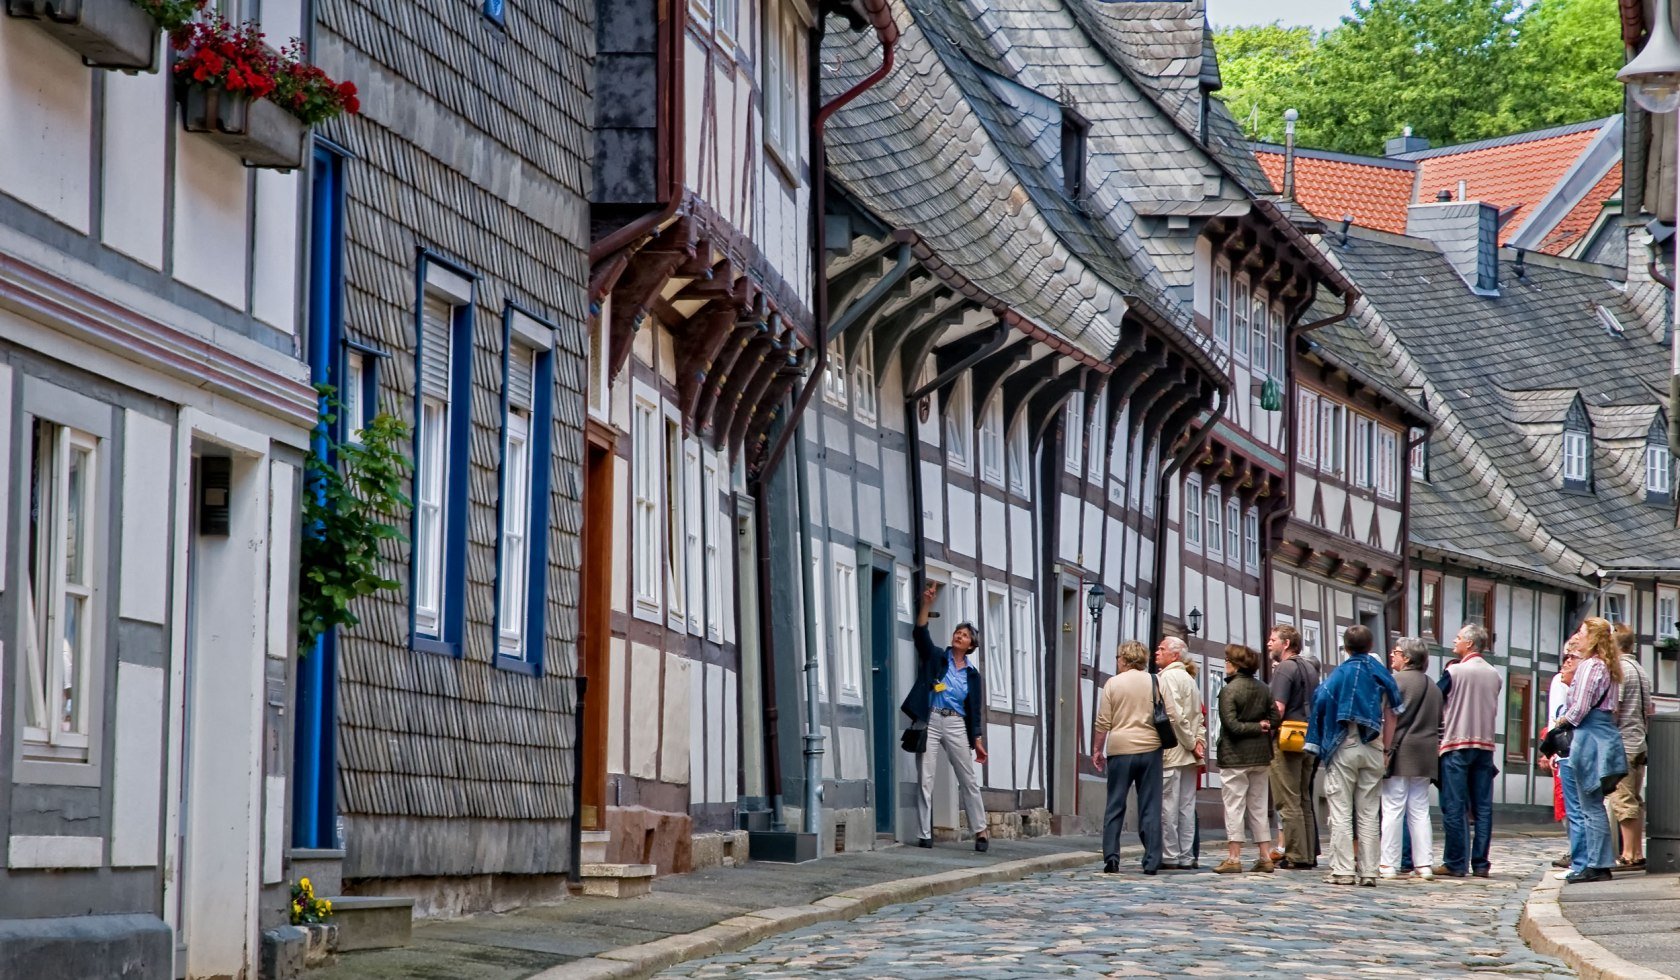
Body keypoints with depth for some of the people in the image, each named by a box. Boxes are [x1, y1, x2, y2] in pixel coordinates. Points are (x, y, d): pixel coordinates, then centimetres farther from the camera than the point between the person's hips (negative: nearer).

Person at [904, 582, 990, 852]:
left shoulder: (972, 675, 12)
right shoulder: (936, 657, 7)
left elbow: (975, 710, 13)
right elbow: (920, 633, -8)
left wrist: (978, 742, 8)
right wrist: (927, 604, -21)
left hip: (956, 725, 2)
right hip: (930, 720, -2)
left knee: (968, 780, 3)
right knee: (926, 780, -4)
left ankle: (980, 831, 9)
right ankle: (924, 835, -3)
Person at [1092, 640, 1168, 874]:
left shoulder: (1113, 683, 1)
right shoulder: (1155, 682, 4)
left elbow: (1103, 723, -1)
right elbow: (1171, 719, 0)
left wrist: (1097, 750, 8)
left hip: (1120, 750, -1)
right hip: (1150, 749, 1)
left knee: (1115, 807, 6)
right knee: (1150, 808, 4)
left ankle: (1111, 858, -3)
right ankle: (1152, 862, 1)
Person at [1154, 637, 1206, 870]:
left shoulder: (1167, 678, -10)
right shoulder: (1189, 679, 17)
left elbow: (1175, 715, -17)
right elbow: (1199, 716, 15)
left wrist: (1191, 743, -11)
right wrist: (1199, 740, 4)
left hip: (1171, 753, -8)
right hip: (1188, 754, 8)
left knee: (1168, 806, -5)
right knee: (1186, 806, 8)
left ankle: (1169, 855, -4)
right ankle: (1186, 855, 9)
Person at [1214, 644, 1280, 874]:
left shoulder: (1229, 690, -12)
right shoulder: (1263, 689, 7)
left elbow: (1231, 725, -17)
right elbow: (1275, 718, 4)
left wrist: (1256, 727, -7)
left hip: (1235, 757, -6)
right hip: (1261, 756, 6)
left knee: (1234, 806, -2)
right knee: (1259, 807, 11)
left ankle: (1234, 857, -3)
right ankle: (1265, 857, 11)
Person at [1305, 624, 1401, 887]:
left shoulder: (1340, 674, -3)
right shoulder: (1382, 676, 5)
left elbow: (1321, 707, -6)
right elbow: (1390, 718, 7)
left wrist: (1321, 747, 1)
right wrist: (1386, 751, 14)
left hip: (1344, 747, -3)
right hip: (1373, 749, 3)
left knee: (1341, 813, 0)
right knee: (1368, 814, 7)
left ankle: (1343, 870, -5)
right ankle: (1368, 871, 4)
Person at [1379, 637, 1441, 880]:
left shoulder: (1396, 681, -9)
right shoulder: (1433, 686, 14)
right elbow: (1438, 723, 17)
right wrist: (1434, 747, 20)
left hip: (1400, 753, -7)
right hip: (1425, 757, 7)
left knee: (1393, 809, -3)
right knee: (1420, 810, 9)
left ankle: (1389, 864, -3)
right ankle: (1424, 864, 6)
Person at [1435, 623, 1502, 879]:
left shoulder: (1454, 672, -8)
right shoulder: (1495, 675, 7)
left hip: (1457, 745, -5)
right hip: (1486, 744, 5)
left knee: (1454, 807, -2)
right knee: (1483, 807, 5)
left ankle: (1455, 863, -4)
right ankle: (1480, 863, 4)